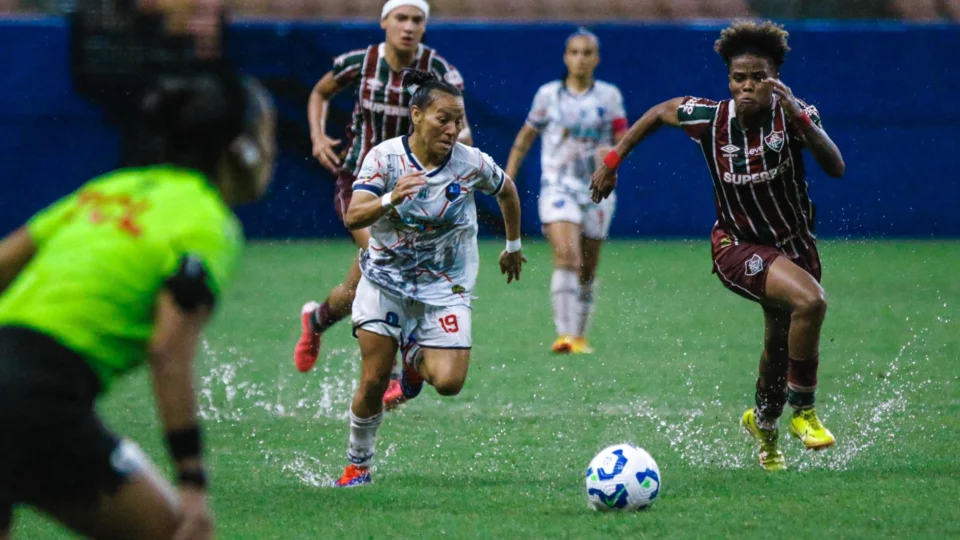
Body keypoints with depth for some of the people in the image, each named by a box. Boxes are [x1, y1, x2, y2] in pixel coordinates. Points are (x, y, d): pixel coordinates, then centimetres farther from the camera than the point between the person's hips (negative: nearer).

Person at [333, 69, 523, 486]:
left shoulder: (472, 163, -11)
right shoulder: (385, 157, -15)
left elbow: (507, 191, 11)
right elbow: (352, 217, -25)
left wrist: (513, 246, 22)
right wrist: (390, 200, -44)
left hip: (445, 286, 1)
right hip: (386, 279, -1)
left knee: (449, 382, -15)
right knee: (373, 382, -6)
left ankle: (415, 357, 20)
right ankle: (358, 463, 17)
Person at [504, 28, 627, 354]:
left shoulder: (609, 96, 6)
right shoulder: (548, 95, 4)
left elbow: (623, 141, 5)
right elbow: (525, 138, 14)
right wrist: (507, 179, 10)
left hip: (597, 189, 2)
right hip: (558, 186, -2)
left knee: (587, 270, 6)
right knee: (566, 255, -22)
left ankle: (580, 335, 22)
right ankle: (565, 334, -29)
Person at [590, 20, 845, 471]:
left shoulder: (793, 115, -20)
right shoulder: (709, 119, -17)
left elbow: (835, 168, -35)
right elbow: (658, 113, 4)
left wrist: (800, 118, -46)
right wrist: (612, 161, 5)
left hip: (794, 245, 3)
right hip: (737, 245, -3)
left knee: (782, 343, 19)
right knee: (810, 301, -29)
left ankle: (764, 424, 50)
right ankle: (803, 411, -11)